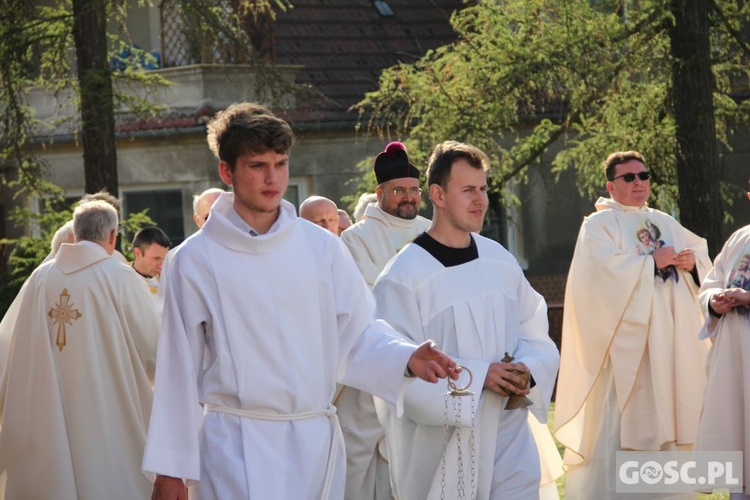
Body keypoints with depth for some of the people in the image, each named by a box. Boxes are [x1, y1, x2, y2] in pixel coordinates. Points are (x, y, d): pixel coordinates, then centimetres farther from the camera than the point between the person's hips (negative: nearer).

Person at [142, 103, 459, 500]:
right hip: (238, 447, -3)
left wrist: (406, 358, -14)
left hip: (316, 440, 3)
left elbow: (356, 334, 7)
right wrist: (169, 467, 2)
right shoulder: (195, 260, -1)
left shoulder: (321, 248, 5)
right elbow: (179, 368, 1)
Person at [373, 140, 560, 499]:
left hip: (509, 439, 4)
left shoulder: (499, 259, 6)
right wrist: (477, 376, -19)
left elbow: (535, 334, 12)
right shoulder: (403, 276, -10)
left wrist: (528, 369, -9)